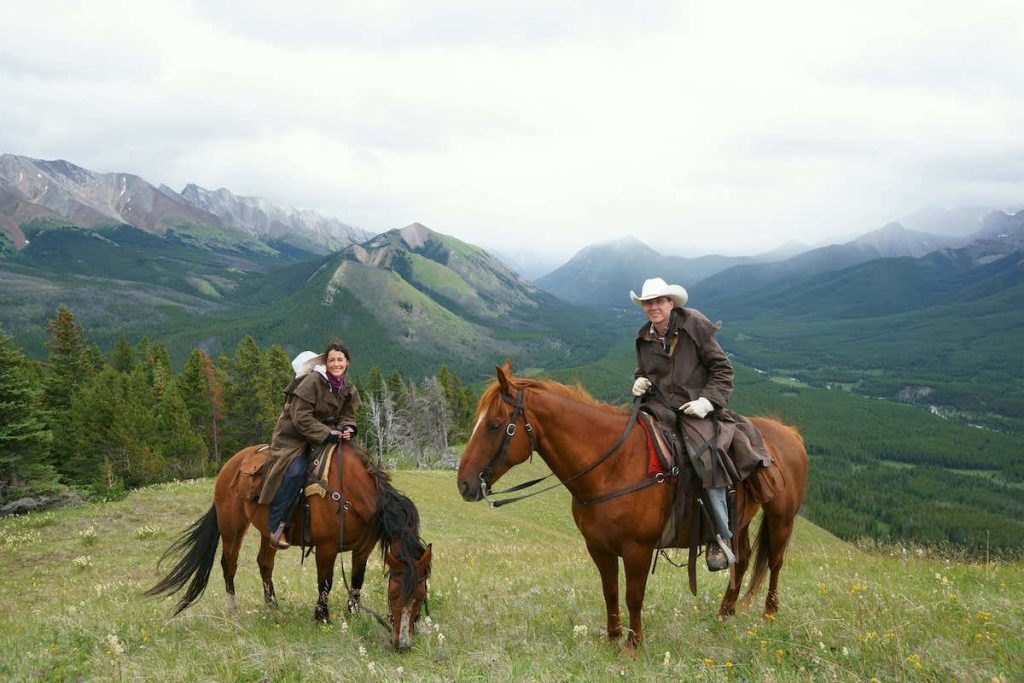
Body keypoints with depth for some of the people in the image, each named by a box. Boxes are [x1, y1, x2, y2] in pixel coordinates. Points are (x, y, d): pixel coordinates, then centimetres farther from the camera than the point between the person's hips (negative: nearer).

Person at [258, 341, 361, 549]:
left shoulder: (348, 389, 2)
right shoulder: (312, 381, -20)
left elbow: (347, 416, 8)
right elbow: (301, 418, -22)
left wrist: (347, 429, -16)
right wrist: (327, 434, -27)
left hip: (325, 433, 7)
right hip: (294, 435, -7)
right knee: (295, 471, -29)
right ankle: (276, 525, -18)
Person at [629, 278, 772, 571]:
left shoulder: (695, 327, -2)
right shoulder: (644, 338, 12)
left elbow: (722, 369, -1)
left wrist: (708, 400, -14)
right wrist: (640, 381, 2)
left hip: (694, 407, -4)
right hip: (660, 406, 5)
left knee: (707, 458, -29)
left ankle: (722, 536, -16)